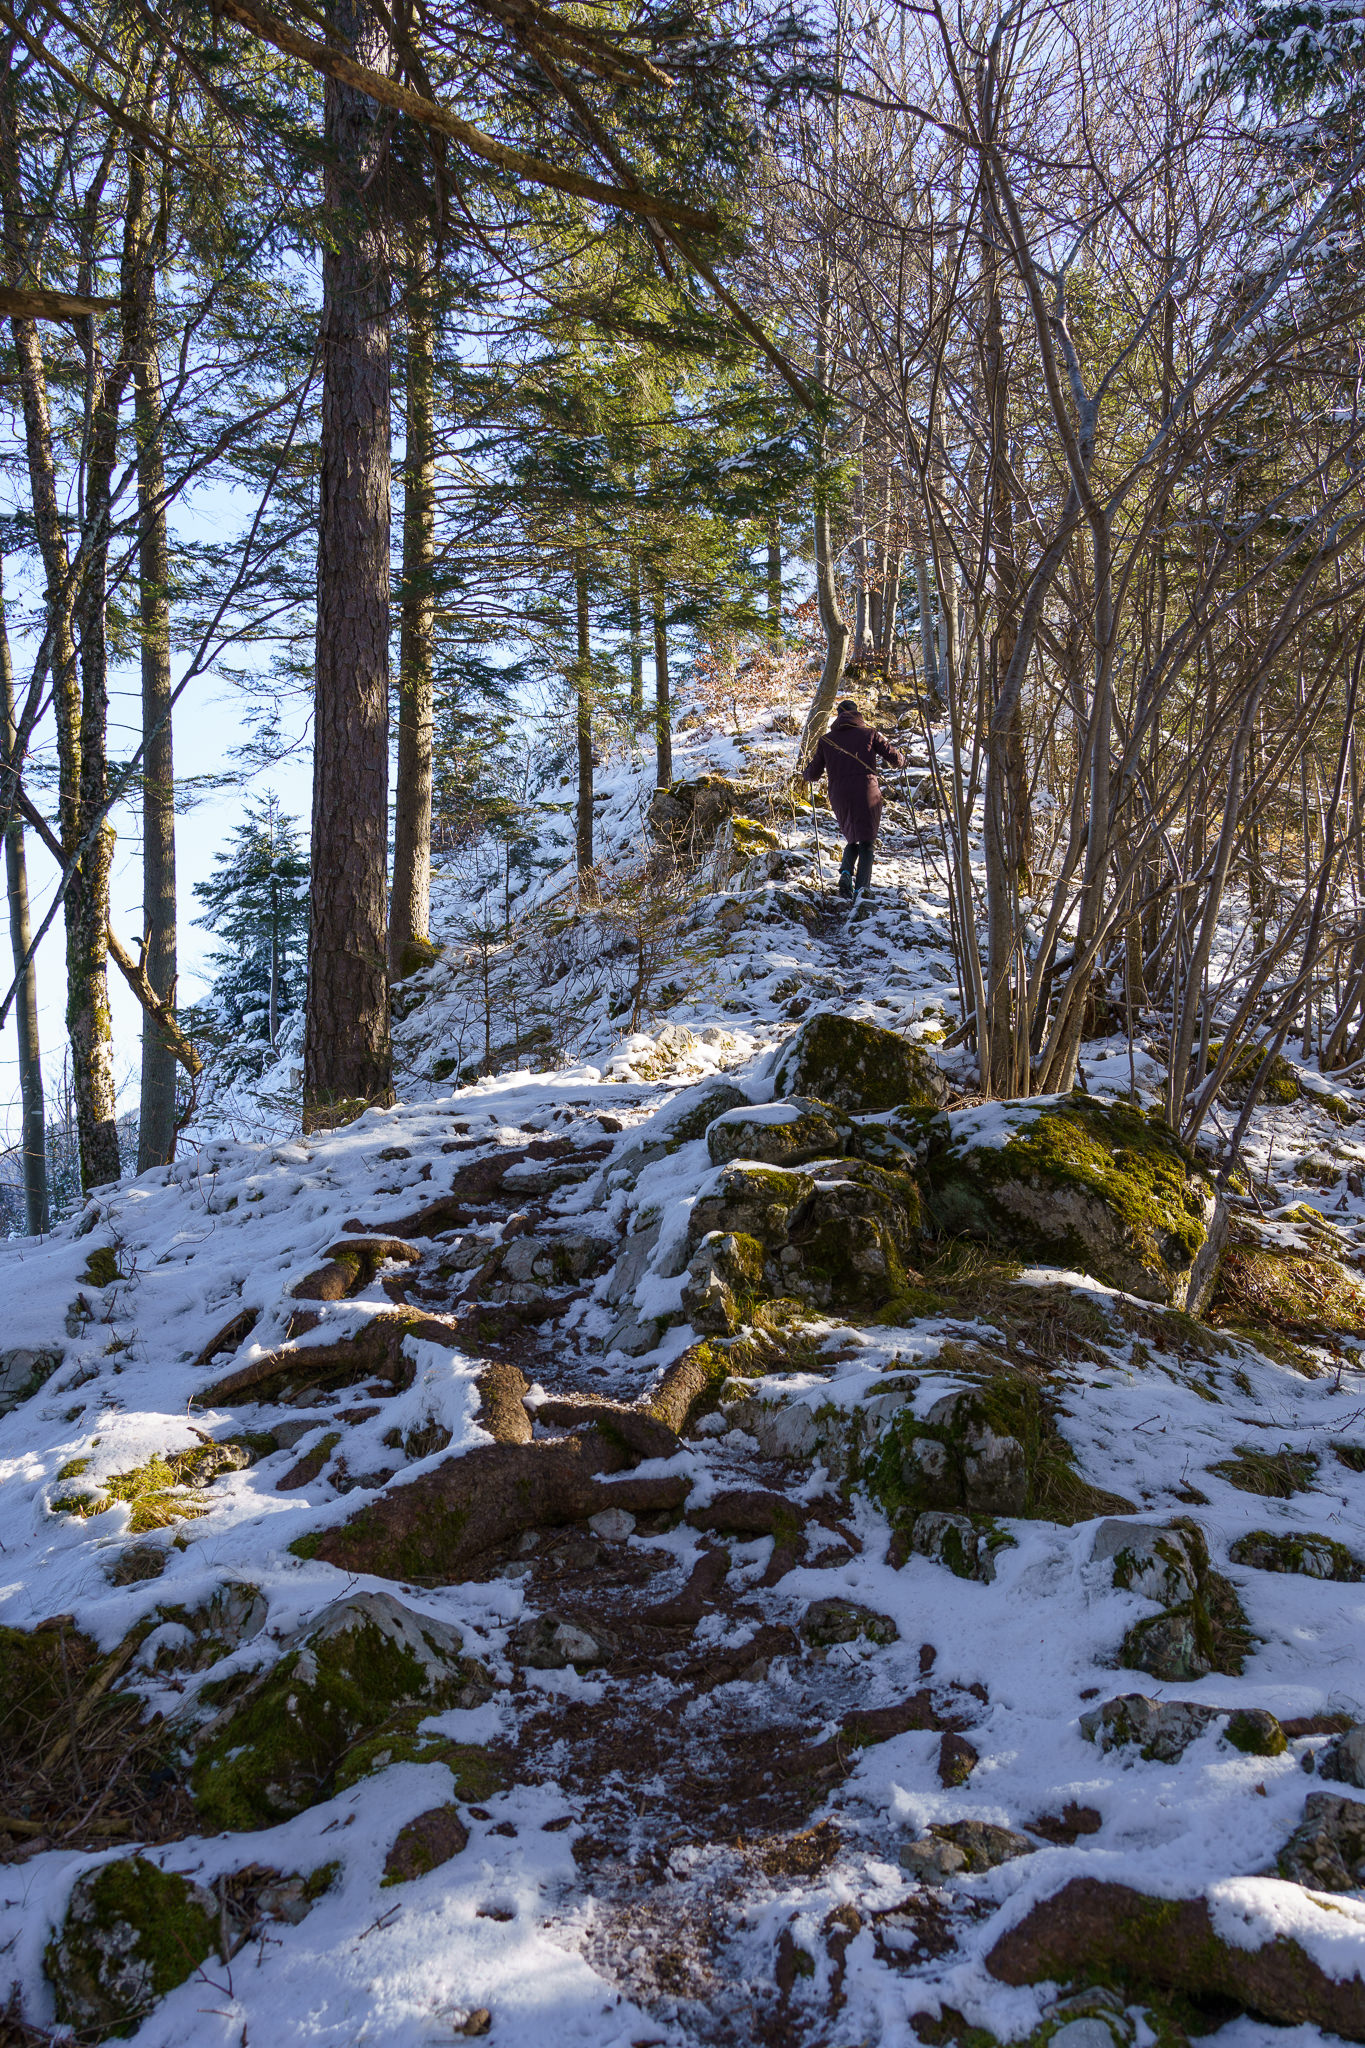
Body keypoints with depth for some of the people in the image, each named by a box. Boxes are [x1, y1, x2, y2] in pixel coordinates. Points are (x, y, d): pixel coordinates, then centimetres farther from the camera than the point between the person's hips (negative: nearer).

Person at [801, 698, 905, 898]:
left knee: (852, 840, 21)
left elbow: (812, 774, 12)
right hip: (867, 795, -2)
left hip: (840, 799, 3)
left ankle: (846, 872, -5)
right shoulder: (869, 734, 4)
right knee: (866, 843, 5)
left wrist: (805, 771, 36)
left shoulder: (826, 740, 9)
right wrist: (900, 760, 27)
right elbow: (895, 759, 3)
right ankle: (861, 887, -11)